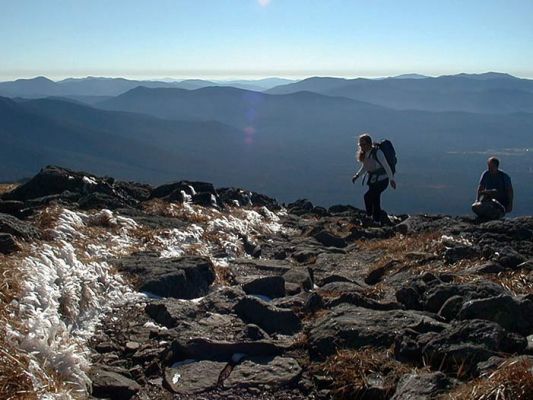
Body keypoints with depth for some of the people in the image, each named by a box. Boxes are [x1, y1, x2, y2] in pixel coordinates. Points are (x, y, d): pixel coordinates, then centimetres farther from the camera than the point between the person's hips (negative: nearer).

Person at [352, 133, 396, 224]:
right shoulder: (364, 154, 0)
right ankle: (377, 221, 29)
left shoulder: (377, 152, -23)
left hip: (382, 180, -8)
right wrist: (357, 175, 4)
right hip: (373, 181, 8)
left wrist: (391, 179, -16)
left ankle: (369, 216, 2)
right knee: (375, 201, 16)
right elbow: (364, 167, 14)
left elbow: (386, 166, -19)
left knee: (368, 196, -15)